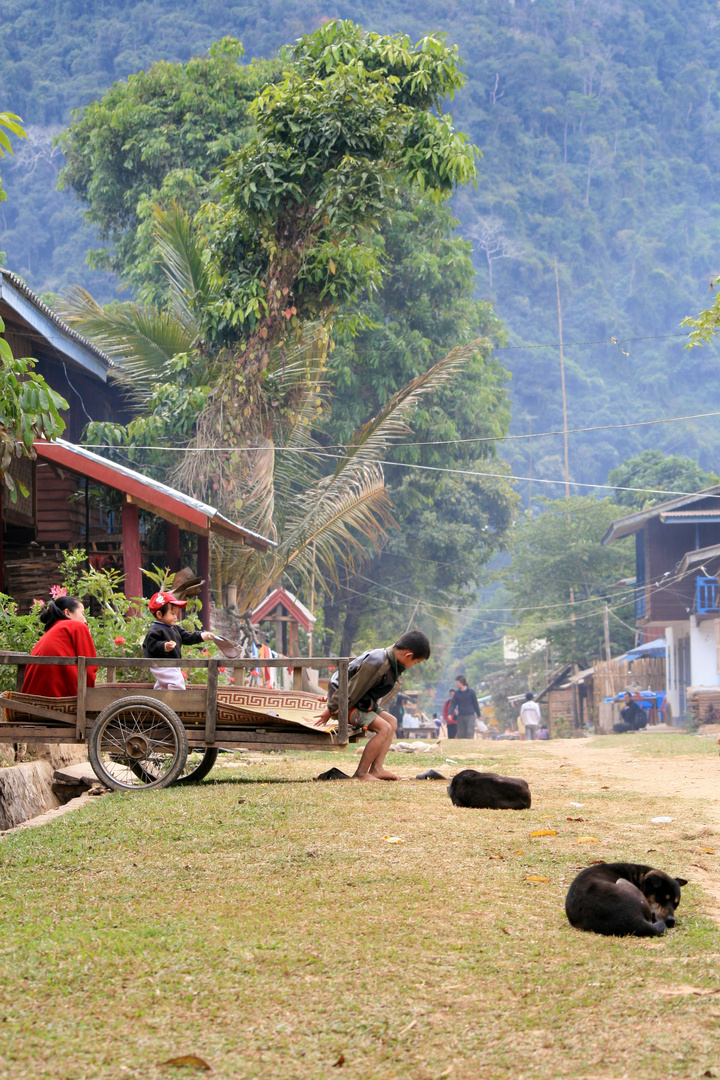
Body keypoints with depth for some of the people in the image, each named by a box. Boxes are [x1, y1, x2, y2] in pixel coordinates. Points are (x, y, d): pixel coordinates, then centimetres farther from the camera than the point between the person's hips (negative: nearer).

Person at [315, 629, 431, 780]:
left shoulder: (391, 662, 6)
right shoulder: (377, 663, -27)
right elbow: (352, 689, -22)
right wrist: (330, 709, -16)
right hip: (345, 703, -10)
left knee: (391, 721, 6)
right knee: (384, 728, -18)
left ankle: (376, 768, -2)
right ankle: (360, 774, -14)